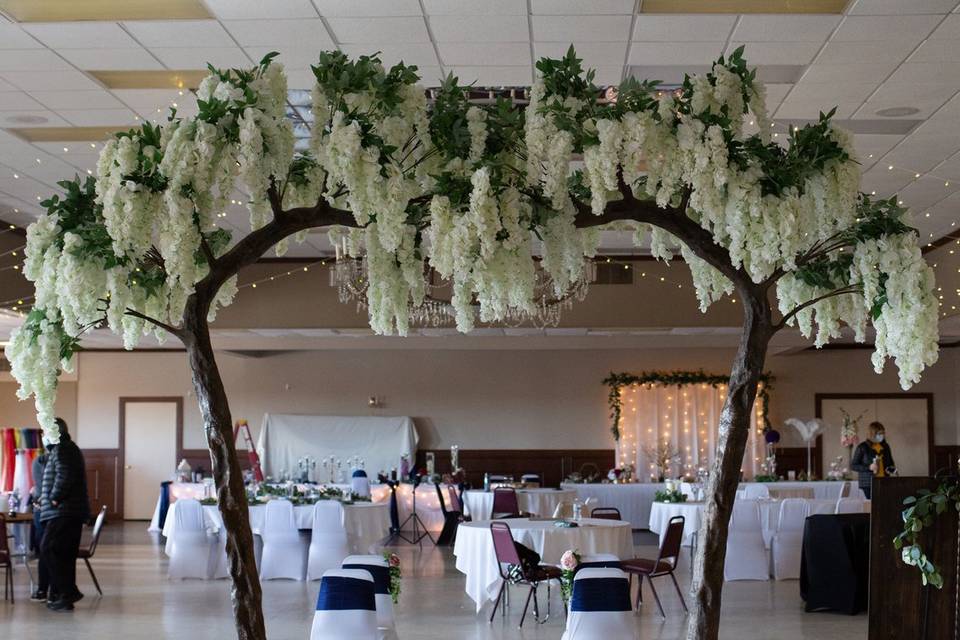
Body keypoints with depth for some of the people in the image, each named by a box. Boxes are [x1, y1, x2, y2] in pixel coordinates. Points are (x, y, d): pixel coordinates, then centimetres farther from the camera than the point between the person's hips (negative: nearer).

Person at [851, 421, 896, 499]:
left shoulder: (885, 447, 14)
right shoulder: (862, 447, -1)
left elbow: (891, 463, 29)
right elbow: (853, 465, -2)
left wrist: (892, 469, 6)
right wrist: (869, 467, -14)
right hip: (869, 484, -4)